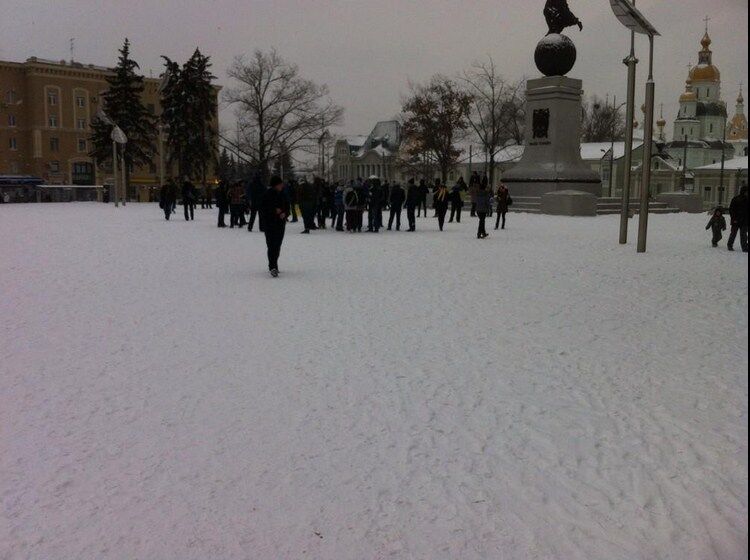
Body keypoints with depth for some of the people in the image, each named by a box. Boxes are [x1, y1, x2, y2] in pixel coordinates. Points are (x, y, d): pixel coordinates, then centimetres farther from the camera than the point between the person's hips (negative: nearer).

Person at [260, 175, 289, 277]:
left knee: (277, 245, 11)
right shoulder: (267, 194, -8)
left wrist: (284, 213, -4)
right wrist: (275, 210, -18)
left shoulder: (283, 195, 9)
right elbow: (263, 207, -10)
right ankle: (273, 267, -20)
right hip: (269, 222, -6)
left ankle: (273, 265, 25)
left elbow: (287, 206, 16)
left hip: (280, 222, 6)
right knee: (272, 245, -13)